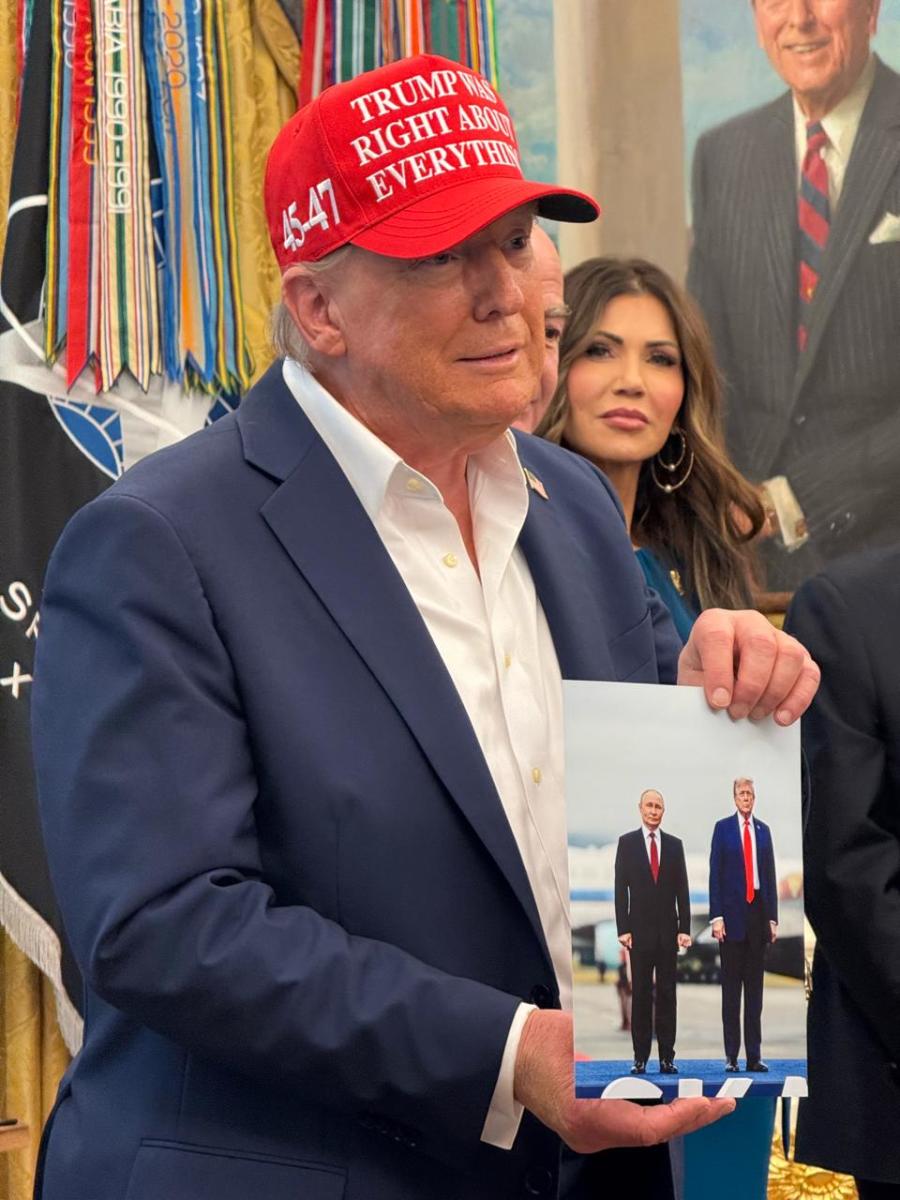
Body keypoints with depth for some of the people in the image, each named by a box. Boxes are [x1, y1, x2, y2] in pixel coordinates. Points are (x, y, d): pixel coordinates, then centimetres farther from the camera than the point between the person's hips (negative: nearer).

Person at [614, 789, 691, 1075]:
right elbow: (621, 888, 0)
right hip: (640, 930, -2)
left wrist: (684, 928, 0)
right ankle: (640, 1057, 2)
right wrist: (623, 929, -7)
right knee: (640, 994, 0)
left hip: (668, 930, 2)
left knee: (667, 993, 2)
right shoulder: (627, 843, 3)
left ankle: (667, 1057, 4)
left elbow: (682, 889, 7)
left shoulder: (675, 845, 9)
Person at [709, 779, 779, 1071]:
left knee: (755, 986, 6)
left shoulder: (763, 830, 11)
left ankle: (754, 1056, 8)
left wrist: (772, 918, 6)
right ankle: (731, 1056, 3)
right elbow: (715, 874, -3)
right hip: (732, 913, -3)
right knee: (731, 987, 0)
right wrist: (716, 916, -9)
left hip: (758, 912, 3)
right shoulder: (722, 828, 1)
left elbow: (770, 875, 11)